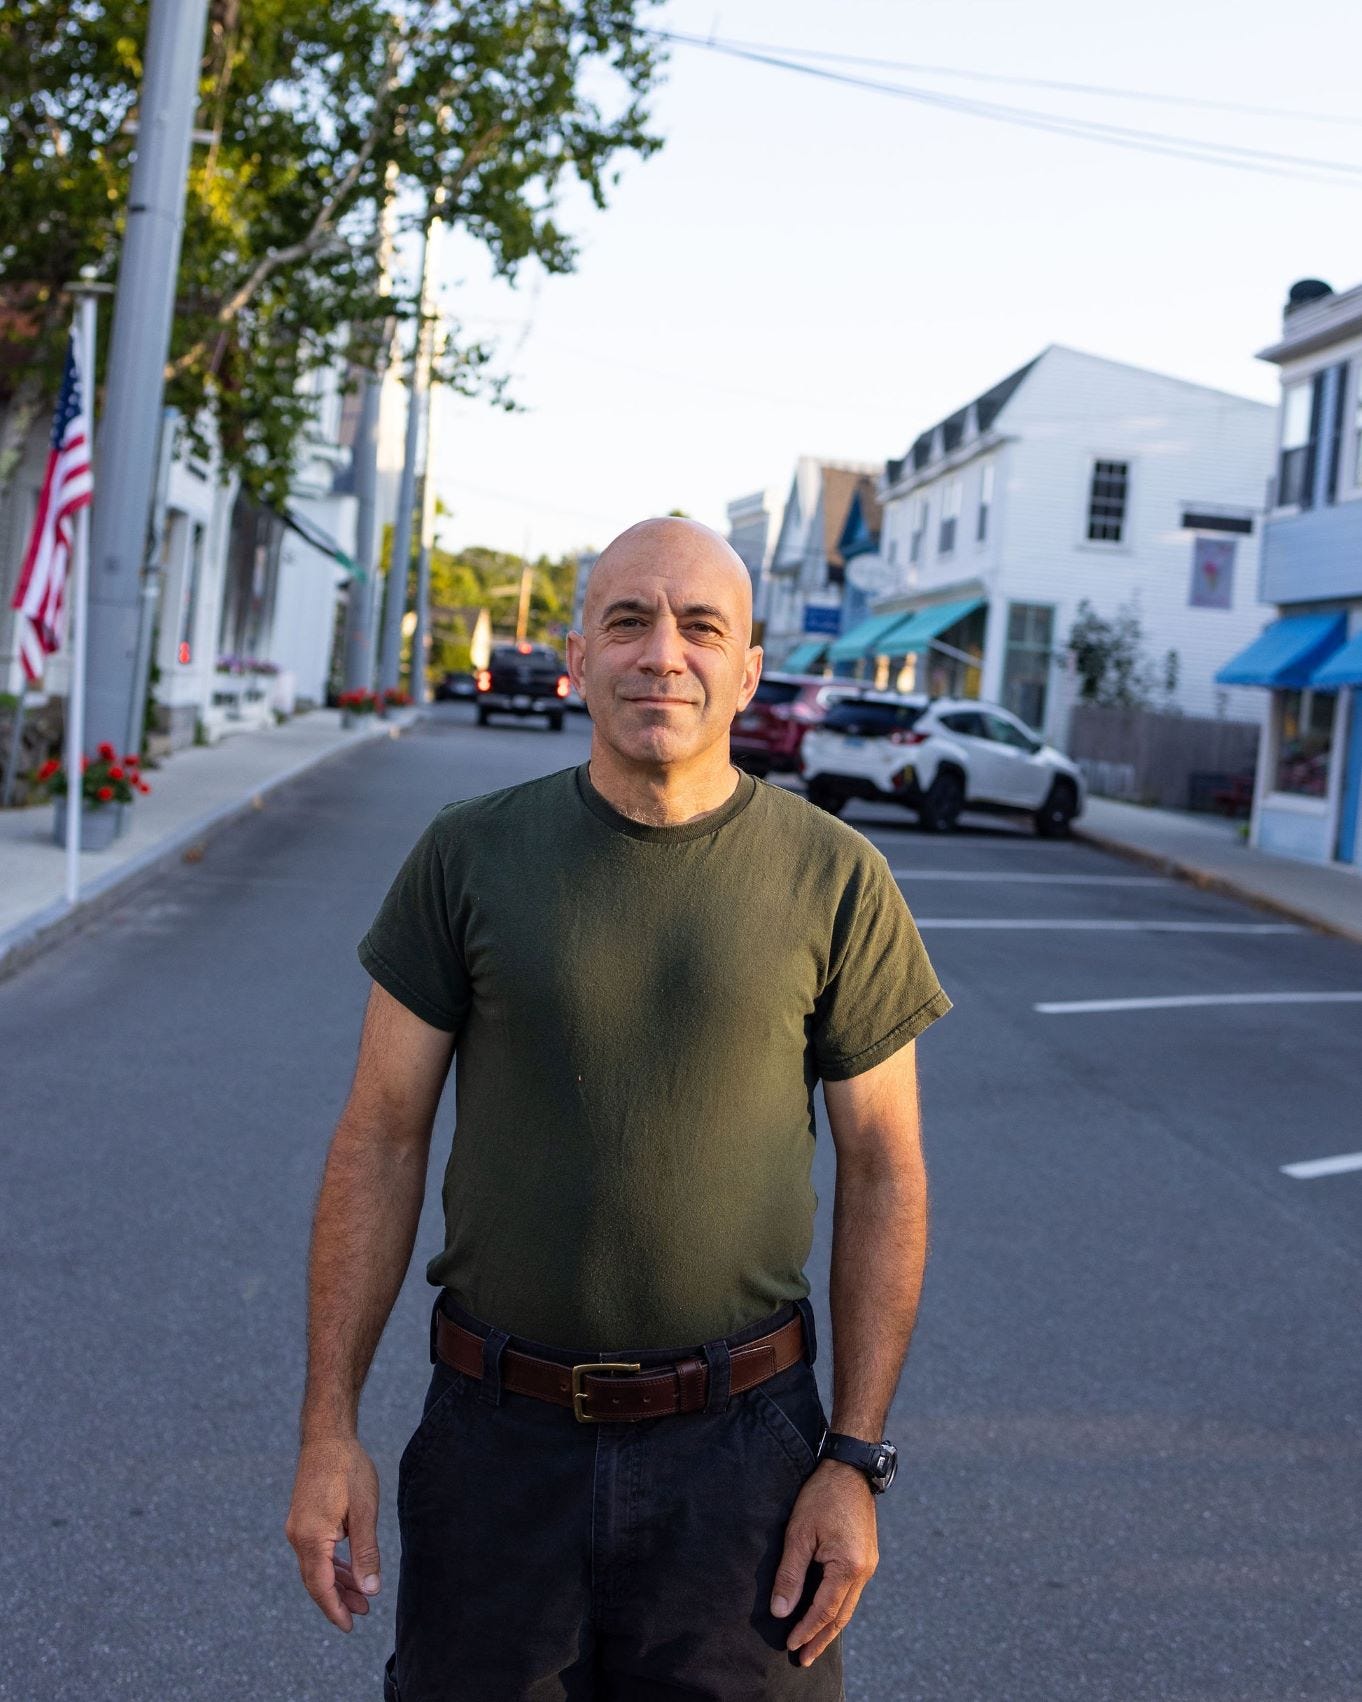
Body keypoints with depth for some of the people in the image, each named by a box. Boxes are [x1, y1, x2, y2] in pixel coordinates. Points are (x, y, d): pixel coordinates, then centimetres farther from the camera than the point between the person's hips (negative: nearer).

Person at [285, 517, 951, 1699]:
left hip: (736, 1441, 0)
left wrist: (856, 1461, -5)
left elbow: (884, 1171, -1)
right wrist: (328, 1431, -4)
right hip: (500, 1431, 1)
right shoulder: (470, 856, -4)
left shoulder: (835, 879, -5)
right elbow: (380, 1139, -1)